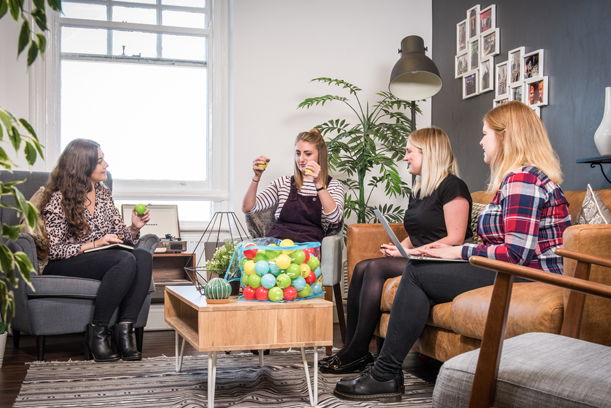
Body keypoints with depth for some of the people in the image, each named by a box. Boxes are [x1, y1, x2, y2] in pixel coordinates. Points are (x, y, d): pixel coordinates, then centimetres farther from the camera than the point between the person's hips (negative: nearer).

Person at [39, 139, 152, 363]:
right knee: (126, 260, -33)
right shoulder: (58, 200, -7)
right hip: (62, 267, -6)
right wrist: (94, 244, -21)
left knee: (143, 257, -25)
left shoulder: (103, 194, 14)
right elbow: (53, 250, -12)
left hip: (101, 260, 6)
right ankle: (96, 333, -24)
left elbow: (120, 237, 16)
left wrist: (134, 227, -6)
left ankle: (124, 330, -29)